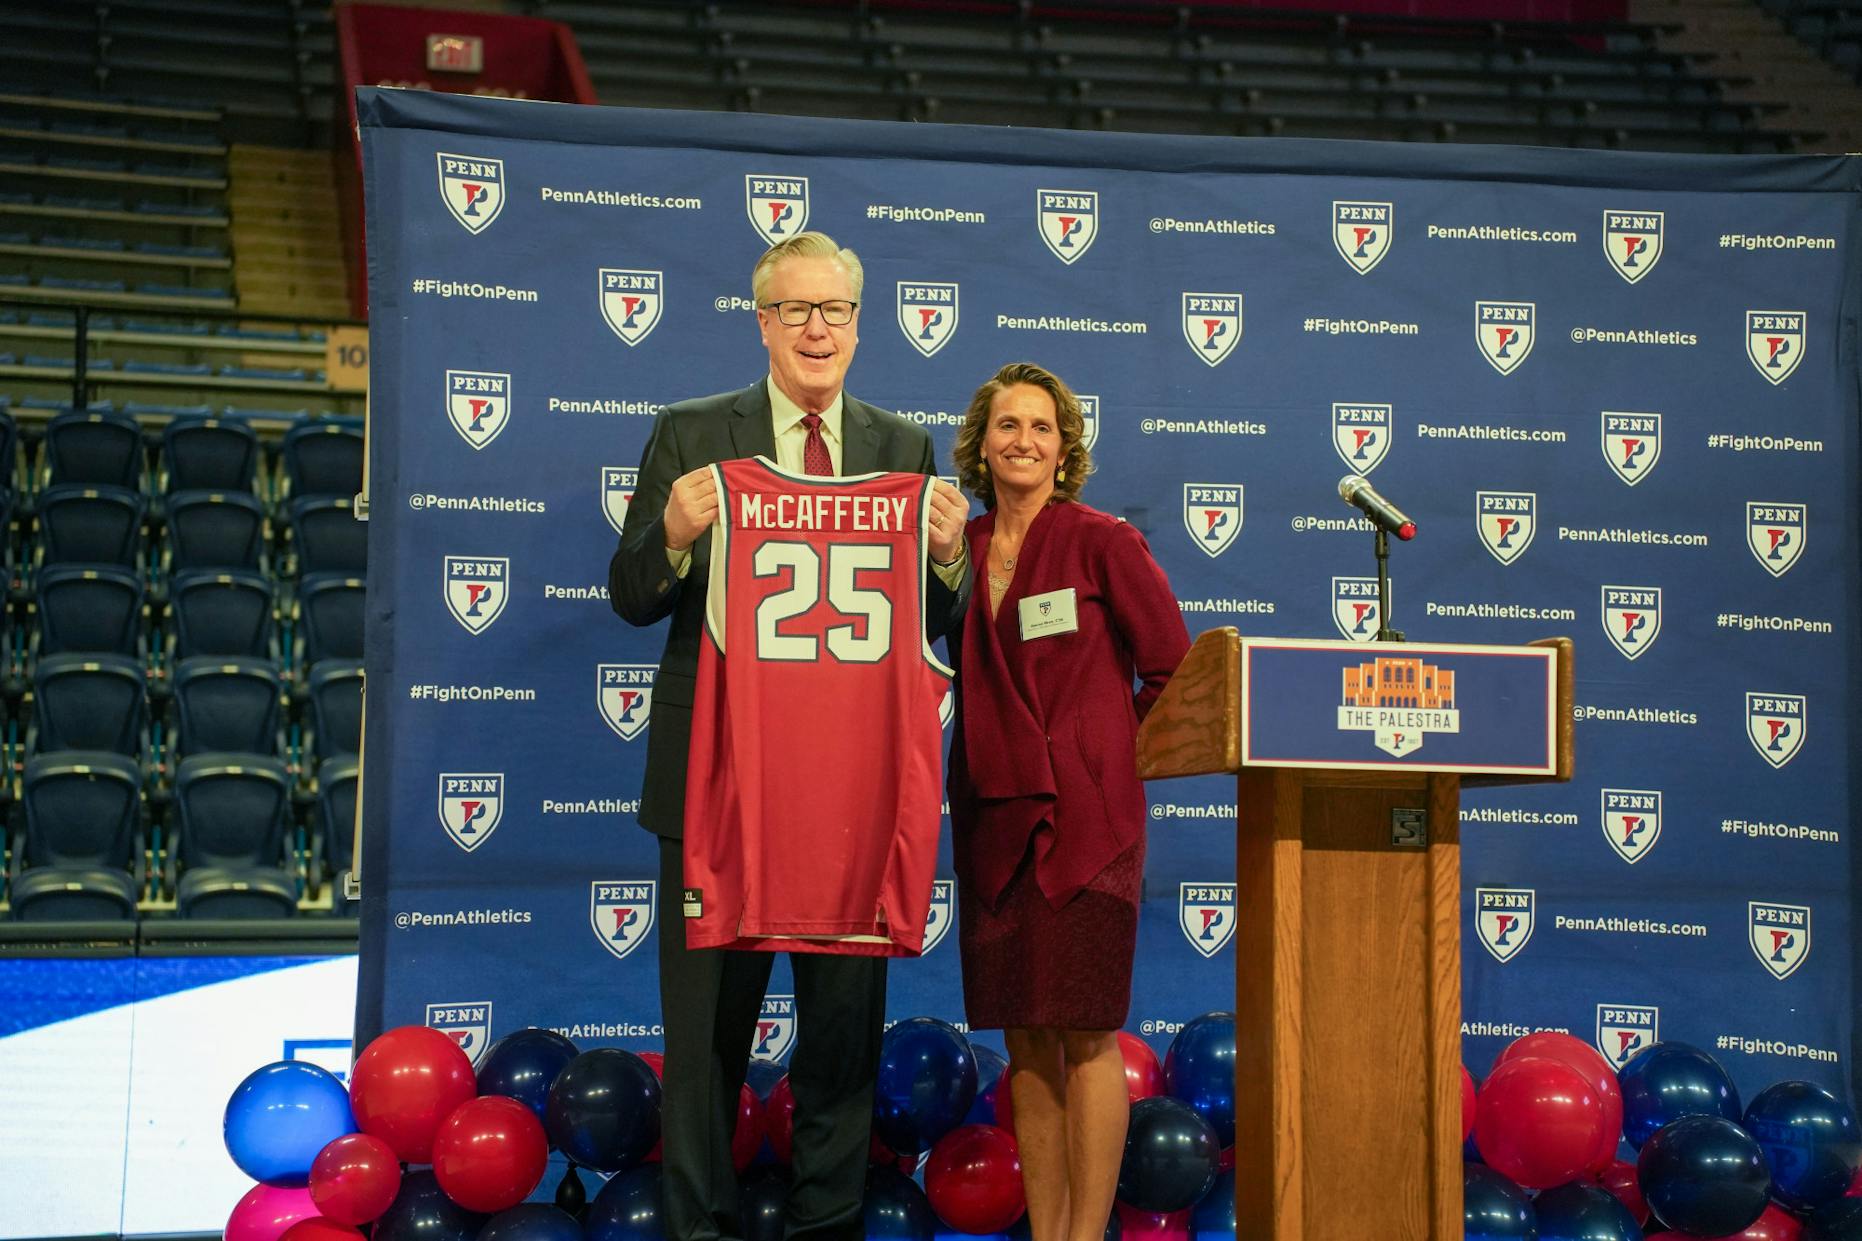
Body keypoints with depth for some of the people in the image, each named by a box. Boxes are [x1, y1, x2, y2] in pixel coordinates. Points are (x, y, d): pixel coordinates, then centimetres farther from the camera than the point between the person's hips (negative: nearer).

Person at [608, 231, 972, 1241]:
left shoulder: (904, 448, 7)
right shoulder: (690, 434, 1)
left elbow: (931, 624, 4)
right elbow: (630, 599, -2)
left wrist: (949, 555, -16)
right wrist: (674, 534, -22)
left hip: (854, 772, 2)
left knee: (847, 1015, 11)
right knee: (708, 1016, 9)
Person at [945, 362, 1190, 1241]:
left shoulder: (1103, 542, -3)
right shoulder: (962, 548, 10)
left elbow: (1173, 668, 1)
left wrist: (1110, 754, 3)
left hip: (1085, 813, -5)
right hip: (995, 813, 5)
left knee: (1085, 1034, -5)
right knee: (1025, 1039, 7)